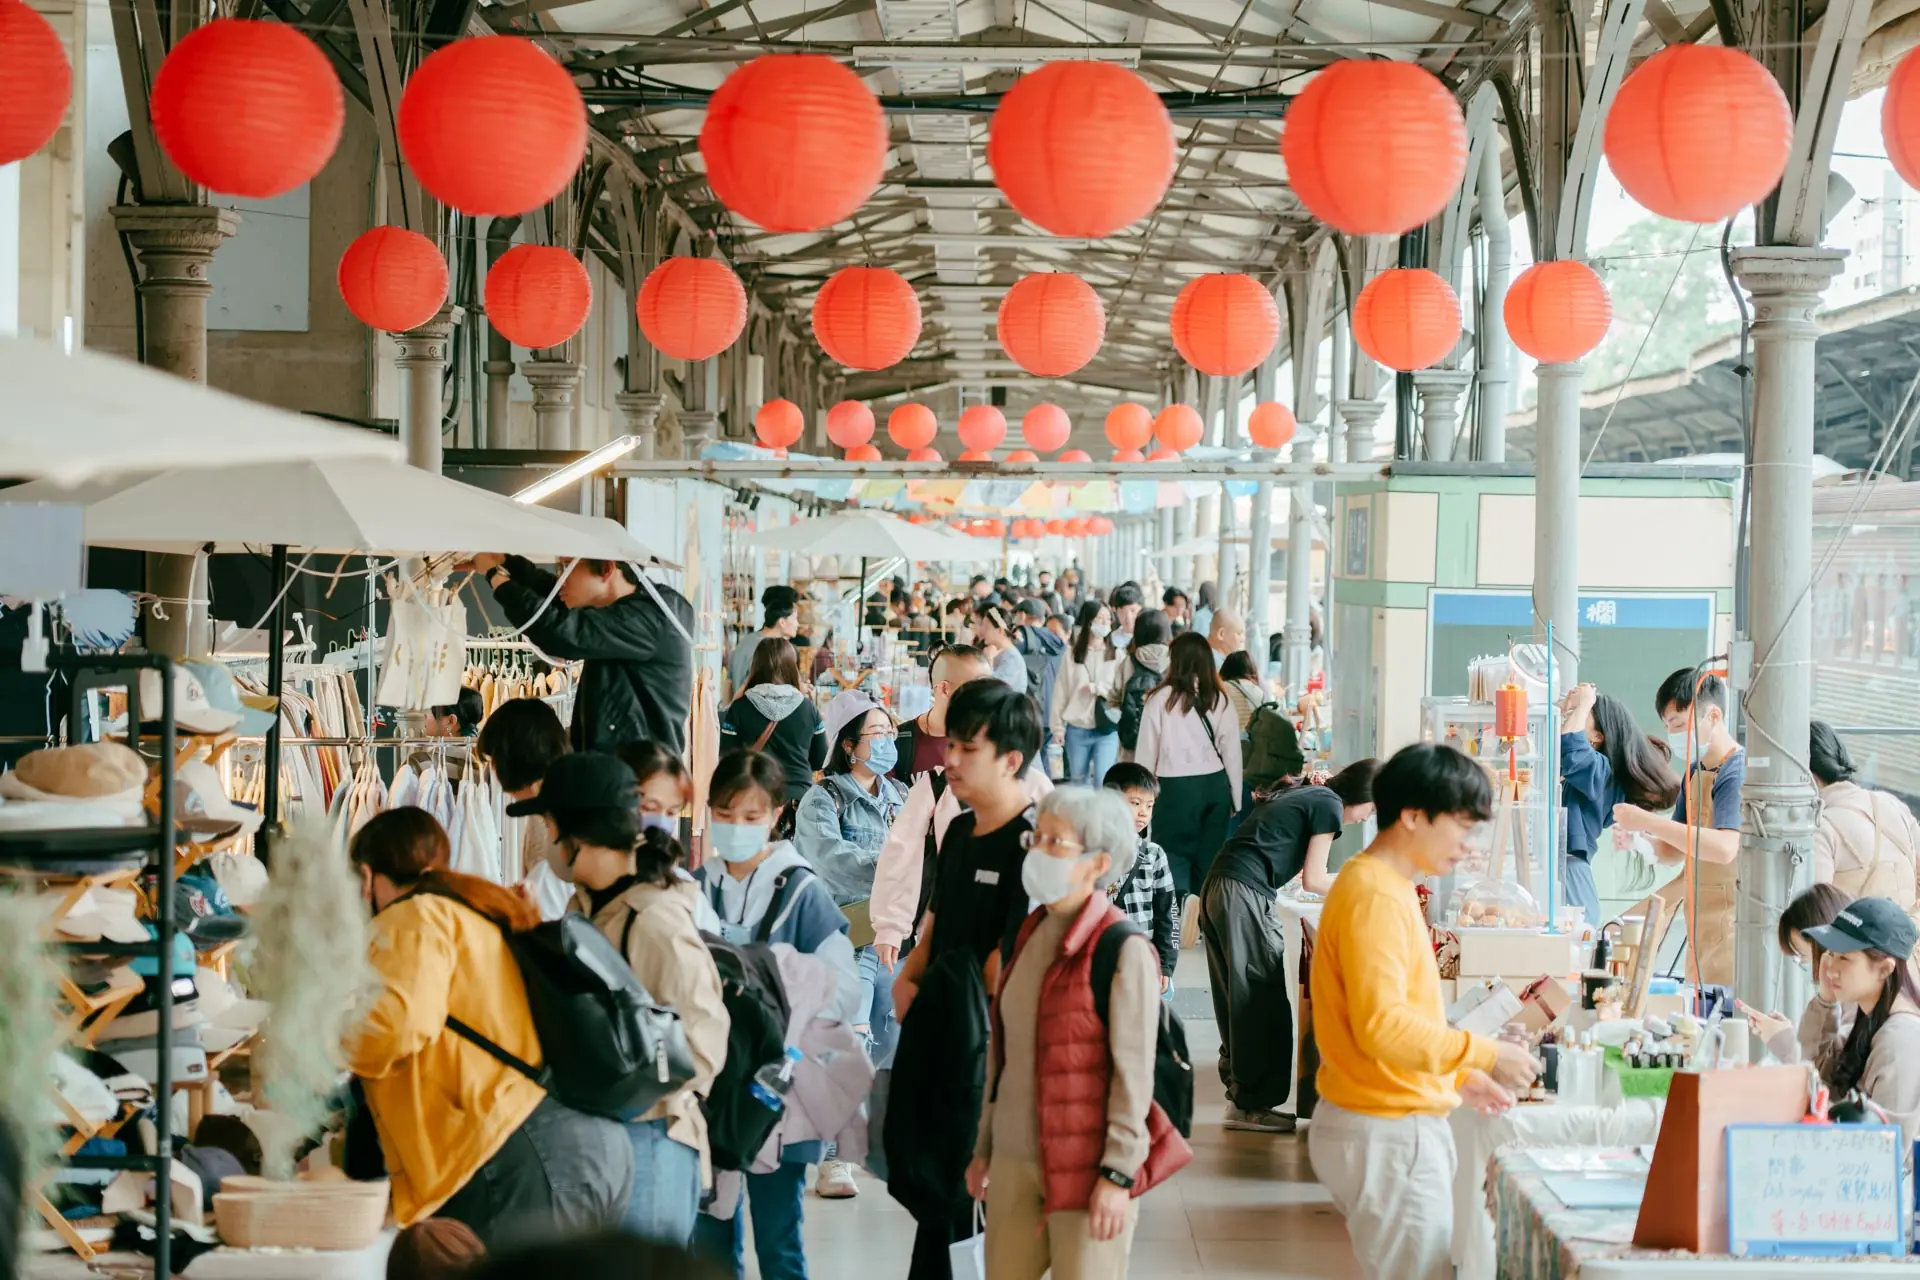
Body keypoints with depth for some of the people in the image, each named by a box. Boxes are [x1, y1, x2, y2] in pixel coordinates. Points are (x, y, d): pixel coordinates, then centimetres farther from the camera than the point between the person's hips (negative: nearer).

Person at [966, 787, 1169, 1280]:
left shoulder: (1122, 949, -12)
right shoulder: (1029, 936, 10)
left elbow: (1134, 1071, -14)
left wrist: (1119, 1174, -17)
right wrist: (985, 1146, 17)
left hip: (1085, 1165, -7)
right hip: (1015, 1161, 7)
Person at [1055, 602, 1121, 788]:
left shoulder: (1117, 655, 0)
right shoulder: (1072, 655, 3)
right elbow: (1061, 693, 2)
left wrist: (1100, 689, -14)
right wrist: (1058, 727, -1)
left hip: (1107, 729, -2)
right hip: (1077, 730, 2)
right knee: (1078, 783, 14)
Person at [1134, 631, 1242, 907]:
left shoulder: (1162, 698, -6)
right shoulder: (1220, 700, 2)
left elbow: (1147, 752, -1)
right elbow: (1232, 752, 5)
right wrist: (1235, 799, 14)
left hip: (1178, 787, -3)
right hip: (1215, 784, 3)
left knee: (1176, 854, 2)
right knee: (1209, 857, 12)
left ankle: (1181, 906, -16)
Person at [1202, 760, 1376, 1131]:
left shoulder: (1298, 794, 24)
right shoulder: (1330, 805, -2)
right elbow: (1313, 881, -3)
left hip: (1216, 889, 10)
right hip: (1244, 894, -10)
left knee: (1238, 1001, 12)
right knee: (1260, 1000, -4)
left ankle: (1240, 1096, 16)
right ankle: (1250, 1105, -1)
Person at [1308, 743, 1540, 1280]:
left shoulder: (1384, 887, 14)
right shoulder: (1376, 895, -17)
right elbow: (1381, 1025, -24)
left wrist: (1460, 1076, 19)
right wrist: (1483, 1053, -19)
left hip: (1397, 1127, 10)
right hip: (1387, 1133, -10)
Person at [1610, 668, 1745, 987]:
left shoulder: (1736, 773, -16)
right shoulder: (1695, 772, 12)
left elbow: (1724, 848, -31)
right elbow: (1678, 850, 17)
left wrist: (1648, 822, -27)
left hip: (1729, 921, -9)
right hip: (1702, 922, 9)